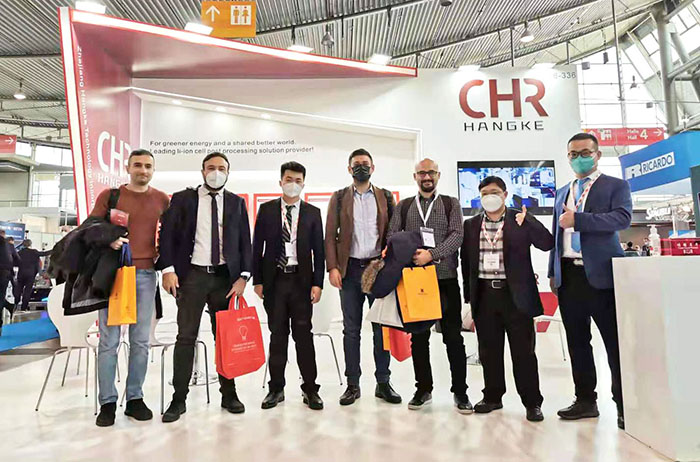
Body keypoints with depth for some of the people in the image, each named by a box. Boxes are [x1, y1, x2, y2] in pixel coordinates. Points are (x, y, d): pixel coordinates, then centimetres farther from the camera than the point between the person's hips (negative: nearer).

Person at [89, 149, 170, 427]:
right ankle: (108, 402, 10)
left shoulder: (162, 200, 11)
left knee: (141, 340, 5)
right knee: (109, 339, 0)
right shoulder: (109, 195, 8)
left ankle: (135, 398, 16)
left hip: (145, 274, 1)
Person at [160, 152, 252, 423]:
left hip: (226, 277, 2)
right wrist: (168, 269, -10)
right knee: (186, 337, 1)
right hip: (192, 275, -1)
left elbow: (245, 242, 5)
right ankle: (179, 399, 12)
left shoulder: (237, 203, 9)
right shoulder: (182, 199, 6)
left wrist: (243, 276, -5)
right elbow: (167, 234, 1)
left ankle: (229, 394, 21)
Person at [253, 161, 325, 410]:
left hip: (301, 280, -1)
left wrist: (318, 283, -4)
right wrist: (257, 280, 0)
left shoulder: (312, 213, 6)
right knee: (277, 335, 9)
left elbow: (318, 250, 4)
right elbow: (257, 247, 6)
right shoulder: (266, 210, 6)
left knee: (303, 334, 2)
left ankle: (310, 389, 13)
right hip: (274, 280, 1)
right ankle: (276, 388, 21)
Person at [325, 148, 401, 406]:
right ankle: (352, 385, 17)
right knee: (351, 329, 6)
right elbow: (330, 235, 3)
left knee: (381, 327, 6)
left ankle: (383, 383, 18)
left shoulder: (385, 196, 9)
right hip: (350, 269, 0)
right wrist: (332, 267, -7)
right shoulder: (339, 197, 8)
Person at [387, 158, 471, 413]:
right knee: (418, 337, 8)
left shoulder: (450, 204, 8)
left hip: (446, 278, -1)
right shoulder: (403, 207, 12)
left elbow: (457, 236, -4)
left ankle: (460, 392, 16)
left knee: (453, 337, 3)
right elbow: (392, 239, 8)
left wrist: (431, 254, -17)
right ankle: (423, 389, 23)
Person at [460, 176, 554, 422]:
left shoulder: (521, 220, 1)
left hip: (515, 295, -3)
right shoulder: (471, 225, 9)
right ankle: (492, 396, 28)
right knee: (489, 351, 12)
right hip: (484, 296, 3)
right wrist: (469, 298, 8)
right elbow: (466, 262, 10)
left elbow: (547, 244, -9)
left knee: (523, 351, 4)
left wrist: (527, 223, -25)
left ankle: (532, 402, 19)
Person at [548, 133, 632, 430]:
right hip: (568, 276, 5)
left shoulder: (615, 186, 5)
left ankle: (625, 405, 13)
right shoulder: (562, 193, 20)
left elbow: (622, 218, -14)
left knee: (615, 343, 0)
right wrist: (553, 272, 15)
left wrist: (578, 219, -19)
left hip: (600, 275, -5)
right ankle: (585, 400, 21)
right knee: (577, 342, 10)